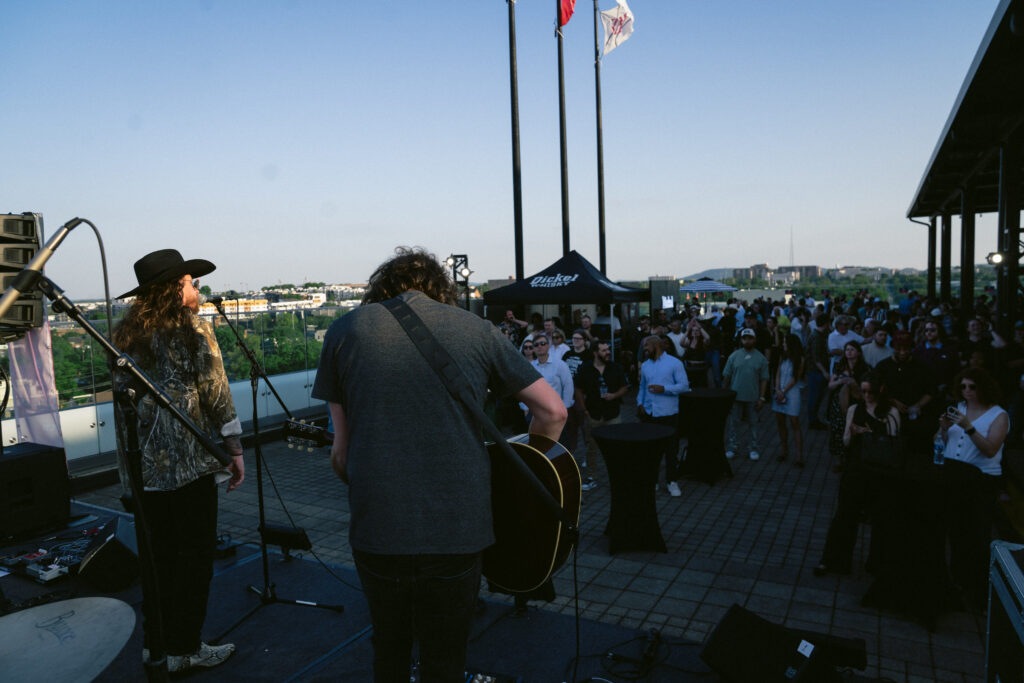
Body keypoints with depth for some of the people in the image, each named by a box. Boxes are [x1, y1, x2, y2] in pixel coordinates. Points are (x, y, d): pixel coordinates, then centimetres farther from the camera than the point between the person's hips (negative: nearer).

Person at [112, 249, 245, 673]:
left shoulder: (126, 335, 10)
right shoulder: (193, 330, -10)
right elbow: (215, 395, -13)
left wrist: (135, 456, 20)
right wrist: (235, 450, -5)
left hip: (142, 463, 7)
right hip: (187, 462, -7)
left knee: (158, 553, 17)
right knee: (195, 553, 5)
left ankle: (154, 642, 28)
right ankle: (185, 650, 14)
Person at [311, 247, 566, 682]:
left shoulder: (344, 330, 4)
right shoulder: (476, 328, 4)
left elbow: (341, 453, 3)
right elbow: (552, 410, 4)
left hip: (376, 531, 1)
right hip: (458, 529, 0)